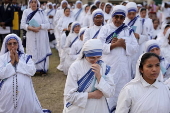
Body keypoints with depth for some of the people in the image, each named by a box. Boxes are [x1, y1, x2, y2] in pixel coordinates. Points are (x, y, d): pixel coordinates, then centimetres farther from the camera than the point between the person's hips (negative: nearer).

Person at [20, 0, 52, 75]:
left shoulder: (41, 12, 4)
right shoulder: (26, 12, 3)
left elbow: (47, 24, -1)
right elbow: (22, 24, -1)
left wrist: (40, 27, -17)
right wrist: (30, 28, -17)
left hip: (41, 36, 1)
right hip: (31, 36, 0)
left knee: (42, 51, 1)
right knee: (31, 52, -2)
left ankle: (43, 68, 8)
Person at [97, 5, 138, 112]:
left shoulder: (128, 30, 11)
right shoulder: (105, 29, 3)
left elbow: (135, 48, 4)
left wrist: (124, 45, -12)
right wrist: (114, 45, -15)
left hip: (123, 65, 3)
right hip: (108, 65, -3)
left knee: (122, 89, 7)